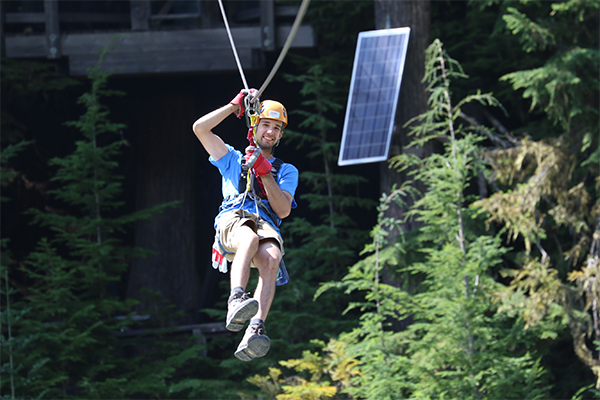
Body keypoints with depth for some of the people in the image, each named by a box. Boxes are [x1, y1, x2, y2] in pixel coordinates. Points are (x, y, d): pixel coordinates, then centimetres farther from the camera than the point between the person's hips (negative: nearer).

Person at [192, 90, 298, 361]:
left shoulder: (286, 171, 32)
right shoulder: (233, 160, 32)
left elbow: (283, 210, 14)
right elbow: (200, 128, 22)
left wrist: (266, 175, 4)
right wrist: (235, 106, 24)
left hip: (267, 225, 1)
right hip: (232, 220, -1)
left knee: (271, 259, -37)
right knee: (249, 238, -41)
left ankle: (255, 331, -56)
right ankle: (236, 302, -62)